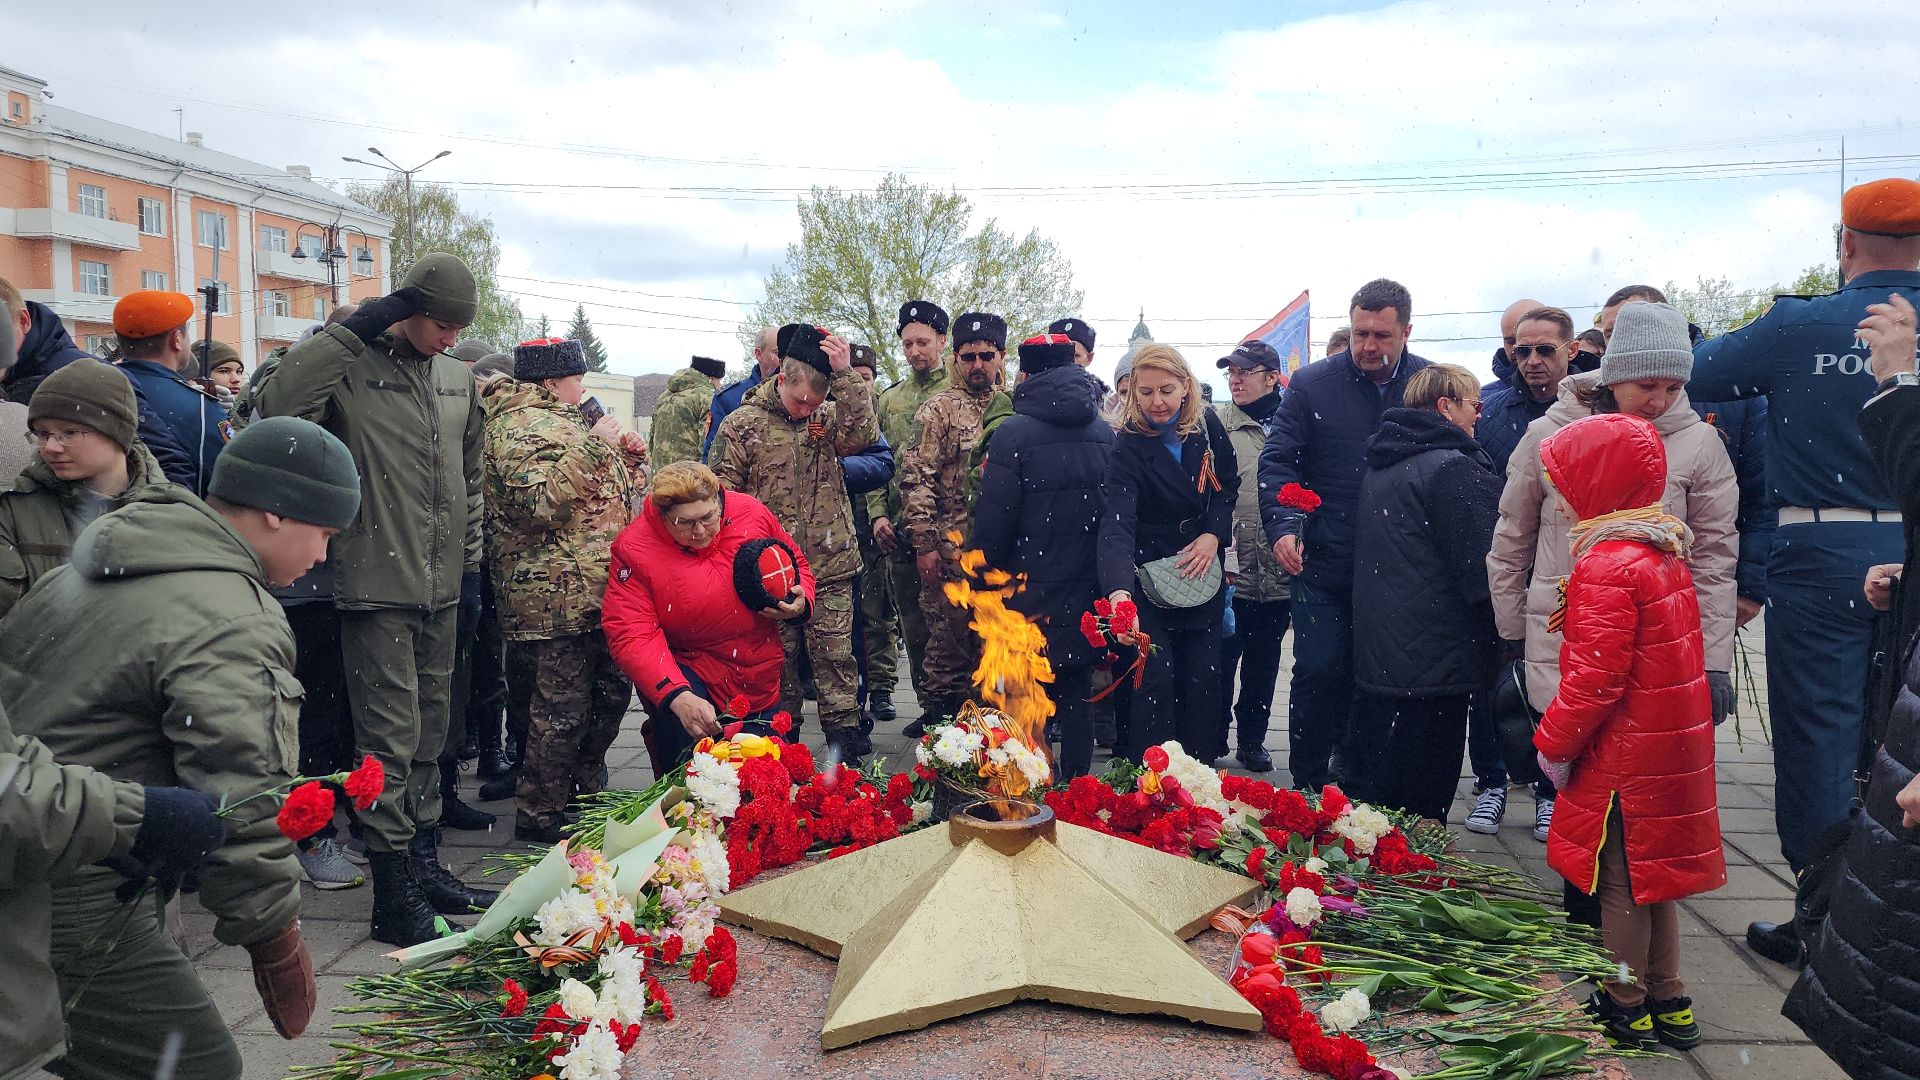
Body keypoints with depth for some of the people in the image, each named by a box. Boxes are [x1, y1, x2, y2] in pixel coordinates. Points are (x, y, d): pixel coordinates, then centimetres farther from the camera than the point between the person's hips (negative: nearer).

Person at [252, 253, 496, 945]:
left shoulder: (458, 378, 13)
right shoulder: (350, 368, -8)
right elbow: (276, 407, -28)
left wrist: (470, 564, 17)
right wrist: (353, 330, -23)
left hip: (440, 587, 7)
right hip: (377, 586, -7)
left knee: (428, 733, 16)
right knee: (391, 739, -5)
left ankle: (424, 863, 28)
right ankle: (395, 899, 3)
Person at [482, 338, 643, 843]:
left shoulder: (563, 420, 20)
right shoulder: (519, 424, -11)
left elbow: (613, 498, 28)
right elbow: (541, 502, -26)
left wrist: (628, 457, 9)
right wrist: (593, 447, -22)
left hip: (599, 590, 10)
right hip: (558, 597, -10)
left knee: (611, 692, 17)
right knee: (564, 709, -3)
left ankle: (585, 791, 34)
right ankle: (538, 816, 11)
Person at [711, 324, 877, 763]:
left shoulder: (829, 416, 5)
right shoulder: (742, 424, -1)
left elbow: (863, 434, -16)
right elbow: (722, 495, 1)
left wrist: (845, 374, -21)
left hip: (830, 566, 1)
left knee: (836, 654, 3)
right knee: (779, 658, 10)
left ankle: (844, 734, 12)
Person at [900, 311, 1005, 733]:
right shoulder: (938, 409, -1)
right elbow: (916, 479, -6)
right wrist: (923, 544, -11)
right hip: (952, 547, -3)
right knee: (948, 637, 3)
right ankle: (939, 711, 15)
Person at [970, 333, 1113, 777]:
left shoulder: (1014, 434, -13)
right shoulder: (1106, 434, 3)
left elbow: (993, 522, -13)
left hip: (1030, 596, -5)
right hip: (1086, 596, 5)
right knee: (1076, 695, 14)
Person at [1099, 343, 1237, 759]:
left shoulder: (1208, 426, -4)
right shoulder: (1128, 447, -19)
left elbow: (1228, 486, 10)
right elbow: (1116, 523, -32)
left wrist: (1213, 534, -9)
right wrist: (1119, 591, -48)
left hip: (1202, 571, 4)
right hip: (1149, 576, -4)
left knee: (1204, 675, 5)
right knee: (1155, 678, -9)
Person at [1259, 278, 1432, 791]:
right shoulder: (1311, 384, -1)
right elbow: (1277, 460, -2)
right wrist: (1281, 526, -18)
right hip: (1323, 562, -1)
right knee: (1319, 672, -1)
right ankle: (1308, 787, 14)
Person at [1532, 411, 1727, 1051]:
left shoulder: (1608, 566, -21)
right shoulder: (1667, 553, 8)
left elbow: (1595, 676, -24)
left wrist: (1555, 744, -12)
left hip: (1625, 754, -9)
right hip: (1670, 744, 9)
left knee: (1620, 882, 4)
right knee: (1650, 875, 19)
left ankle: (1626, 1009, 17)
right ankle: (1669, 1004, 30)